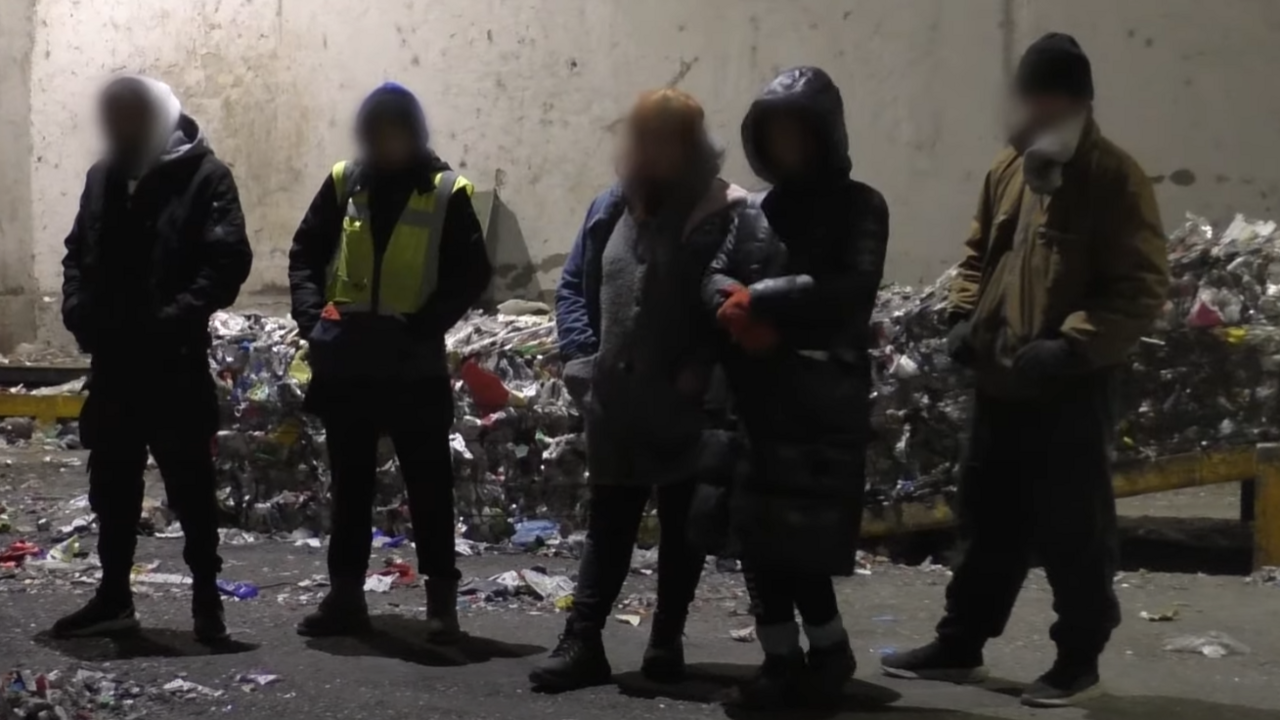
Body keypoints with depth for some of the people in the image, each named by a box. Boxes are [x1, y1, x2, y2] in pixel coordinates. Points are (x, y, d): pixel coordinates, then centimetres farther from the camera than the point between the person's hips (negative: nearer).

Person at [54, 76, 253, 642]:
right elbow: (79, 250, 19)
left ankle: (206, 597, 11)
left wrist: (176, 318, -23)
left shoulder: (203, 175, -7)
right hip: (113, 358, 6)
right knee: (111, 483, 13)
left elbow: (229, 261, -14)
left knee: (190, 484, 1)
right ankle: (114, 595, 25)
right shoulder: (103, 176, 12)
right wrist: (77, 307, 1)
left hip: (174, 361, -6)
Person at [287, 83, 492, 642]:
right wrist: (311, 314, -5)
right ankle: (345, 594, 20)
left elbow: (472, 273, -4)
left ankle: (441, 598, 8)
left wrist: (426, 323, -15)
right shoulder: (343, 183, 6)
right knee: (349, 480, 11)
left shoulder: (446, 193, -3)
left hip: (413, 362, -3)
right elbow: (305, 254, 10)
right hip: (345, 360, 3)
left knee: (429, 481, 1)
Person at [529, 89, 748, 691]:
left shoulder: (724, 214, -8)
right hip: (614, 405, 4)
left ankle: (667, 641, 22)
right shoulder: (609, 208, 10)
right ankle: (583, 642, 13)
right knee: (608, 526, 9)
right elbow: (573, 286, 14)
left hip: (688, 409, -4)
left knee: (681, 528, 10)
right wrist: (580, 356, 1)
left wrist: (702, 370, -20)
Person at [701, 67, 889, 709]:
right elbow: (714, 279, 6)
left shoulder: (859, 207, 3)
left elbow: (850, 289, -12)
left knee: (803, 538, -6)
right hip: (757, 399, 5)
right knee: (758, 536, 5)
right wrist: (740, 312, -15)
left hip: (825, 400, -5)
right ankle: (783, 659, 17)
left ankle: (827, 650, 16)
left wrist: (761, 298, -11)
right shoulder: (755, 209, 16)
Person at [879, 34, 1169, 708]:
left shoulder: (1115, 180, -10)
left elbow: (1141, 290, -14)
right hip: (998, 386, 7)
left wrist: (1070, 346, -23)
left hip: (1072, 392, -6)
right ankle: (959, 645, 28)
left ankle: (1079, 661, 19)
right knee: (988, 522, 16)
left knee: (1073, 532, 3)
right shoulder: (1008, 168, 10)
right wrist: (965, 316, 3)